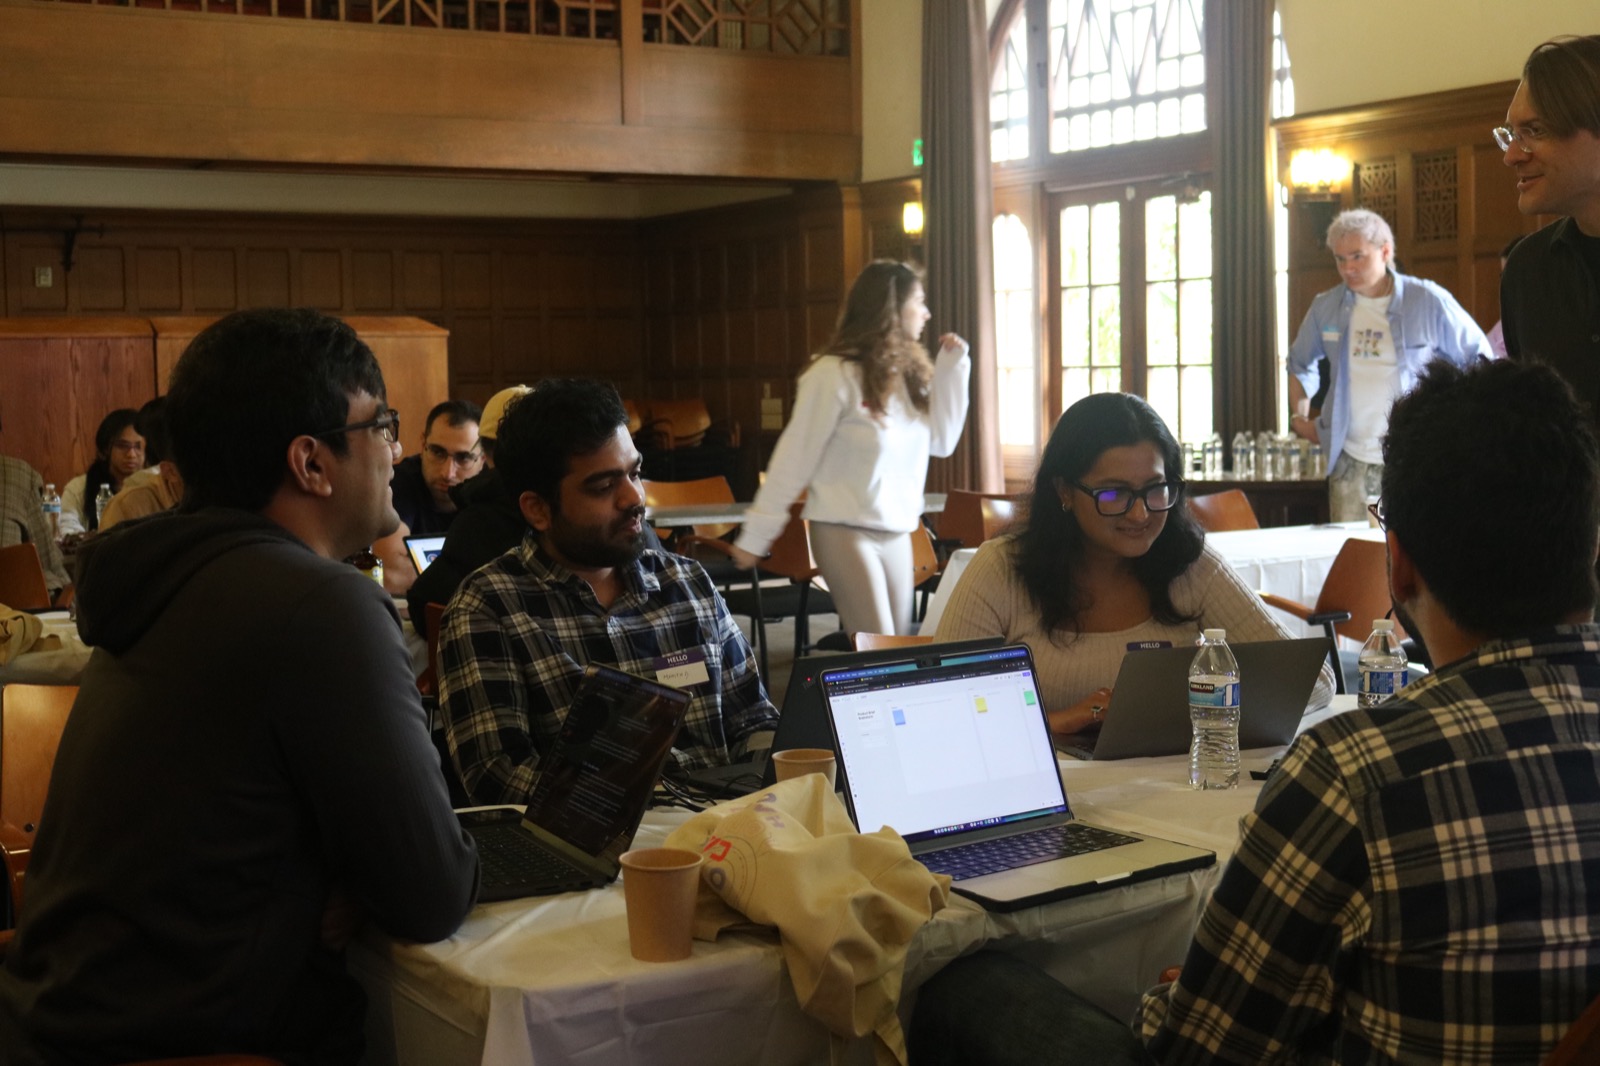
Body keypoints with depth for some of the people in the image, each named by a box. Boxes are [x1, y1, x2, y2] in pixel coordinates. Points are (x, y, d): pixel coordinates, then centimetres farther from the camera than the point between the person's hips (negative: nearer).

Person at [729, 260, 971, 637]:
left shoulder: (910, 372, 8)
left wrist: (952, 367, 2)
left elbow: (942, 442, 9)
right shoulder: (835, 374, -12)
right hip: (845, 531, -7)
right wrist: (755, 536, -9)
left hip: (897, 532, 7)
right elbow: (795, 458, -10)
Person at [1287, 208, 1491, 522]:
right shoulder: (1326, 307, 9)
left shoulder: (1428, 302, -2)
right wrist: (1301, 414, 12)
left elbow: (1481, 361, 5)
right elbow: (1300, 364, 26)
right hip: (1351, 461, 3)